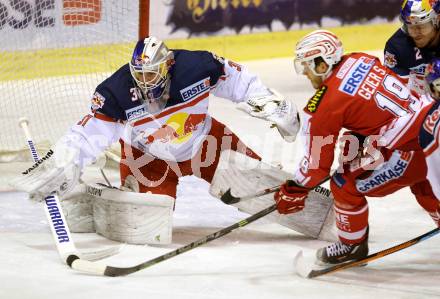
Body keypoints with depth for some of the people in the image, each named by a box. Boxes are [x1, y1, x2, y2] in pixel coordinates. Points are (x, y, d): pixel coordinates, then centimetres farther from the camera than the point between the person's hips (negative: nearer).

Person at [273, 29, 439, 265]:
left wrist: (294, 191, 10)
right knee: (421, 181, 35)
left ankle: (353, 245, 20)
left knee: (345, 186, 3)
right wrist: (357, 141, 27)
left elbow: (318, 162, -4)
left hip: (408, 149, -8)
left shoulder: (324, 106, -11)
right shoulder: (361, 60, 7)